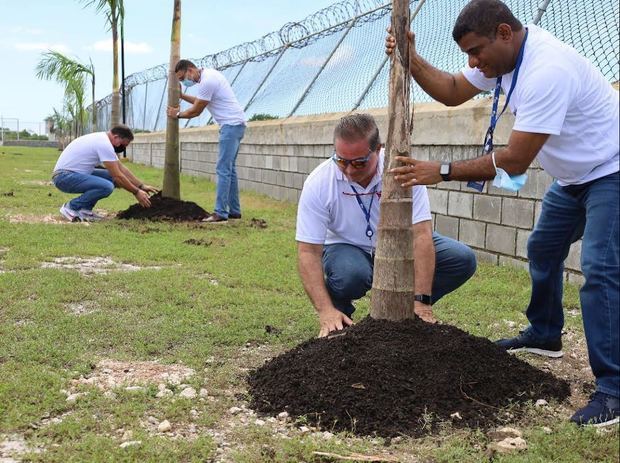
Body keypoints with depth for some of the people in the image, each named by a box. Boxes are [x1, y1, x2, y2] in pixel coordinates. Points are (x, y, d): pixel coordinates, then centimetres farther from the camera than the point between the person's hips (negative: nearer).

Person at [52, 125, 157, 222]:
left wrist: (142, 186, 14)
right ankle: (71, 208, -9)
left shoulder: (103, 140, 14)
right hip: (64, 176, -10)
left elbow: (122, 169, 17)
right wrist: (136, 192, -7)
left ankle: (84, 209, 7)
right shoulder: (104, 144, -18)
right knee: (107, 187, -27)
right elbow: (118, 176, -17)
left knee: (110, 177, 10)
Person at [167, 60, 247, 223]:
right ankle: (234, 211, 17)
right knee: (229, 169, 13)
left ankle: (220, 213, -11)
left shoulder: (206, 81, -18)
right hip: (234, 124, 11)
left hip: (231, 125, -11)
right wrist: (182, 95, 22)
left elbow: (196, 111, -10)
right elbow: (201, 102, 28)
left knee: (223, 169, -11)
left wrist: (177, 114, 6)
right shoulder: (208, 75, 14)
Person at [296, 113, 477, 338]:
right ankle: (337, 318, -3)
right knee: (350, 275, -38)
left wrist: (421, 300, -34)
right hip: (347, 248, -2)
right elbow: (308, 251, -24)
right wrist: (326, 311, -36)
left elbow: (421, 235, -26)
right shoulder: (318, 183, -24)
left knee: (463, 259, -19)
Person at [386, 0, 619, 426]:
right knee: (543, 250, 21)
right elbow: (452, 92, 4)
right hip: (574, 175, 10)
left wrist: (442, 172, -28)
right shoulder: (502, 53, -5)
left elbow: (515, 161, -34)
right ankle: (544, 335, 41)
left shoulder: (546, 71, -35)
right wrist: (411, 59, -12)